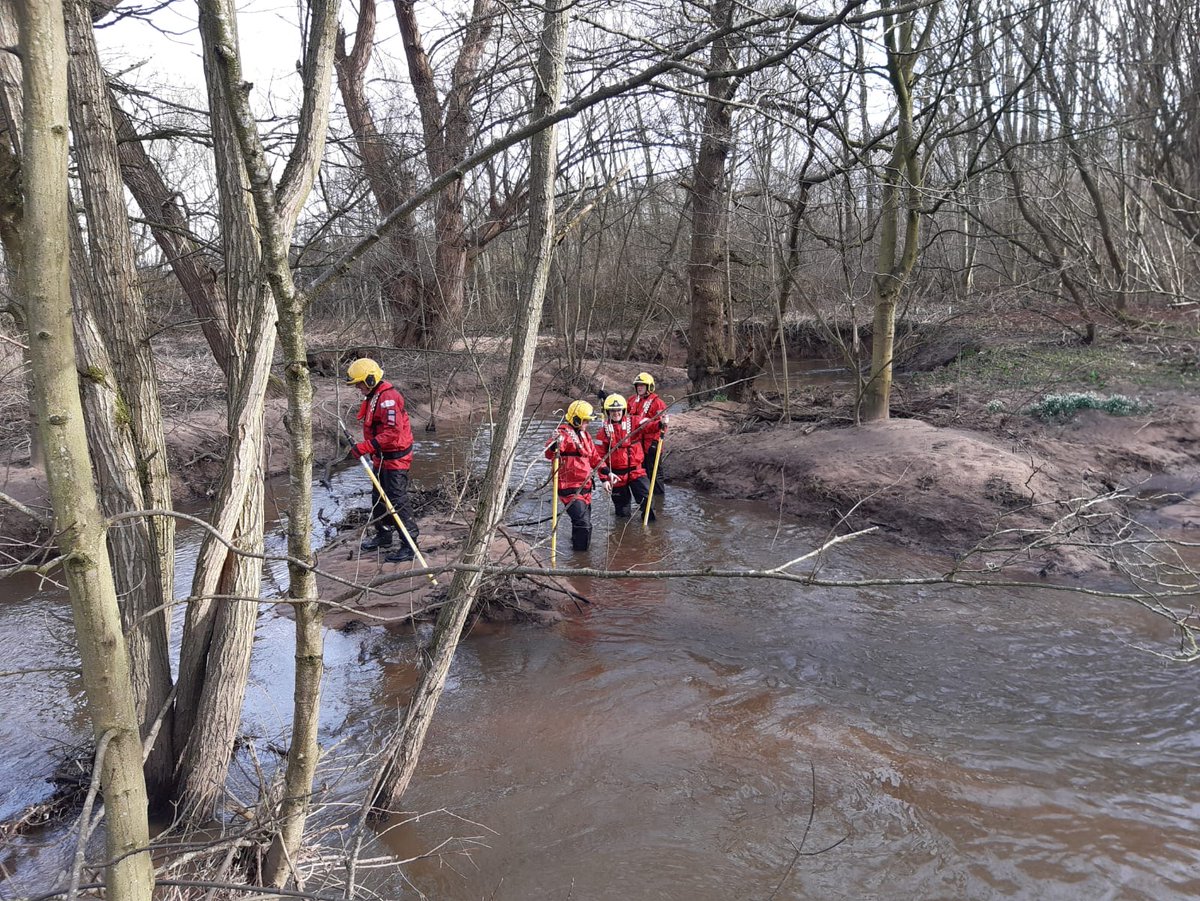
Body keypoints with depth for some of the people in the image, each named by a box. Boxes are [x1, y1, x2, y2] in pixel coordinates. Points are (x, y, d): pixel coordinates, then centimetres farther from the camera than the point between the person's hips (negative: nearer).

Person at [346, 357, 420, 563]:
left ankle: (410, 544, -1)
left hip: (395, 458, -11)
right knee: (379, 498, 21)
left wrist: (365, 447, -30)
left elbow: (393, 432, -30)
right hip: (381, 457, 11)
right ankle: (384, 534, 37)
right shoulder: (373, 397, 11)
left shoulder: (388, 398, -23)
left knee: (397, 501, -7)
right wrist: (365, 448, 18)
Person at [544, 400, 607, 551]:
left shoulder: (584, 435, 15)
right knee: (582, 524, -17)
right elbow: (549, 455, -30)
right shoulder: (564, 434, -14)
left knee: (585, 524, 18)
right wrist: (555, 444, -51)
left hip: (585, 488, 9)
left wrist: (604, 478, 19)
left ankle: (578, 547, 36)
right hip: (570, 489, -9)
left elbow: (595, 458, 23)